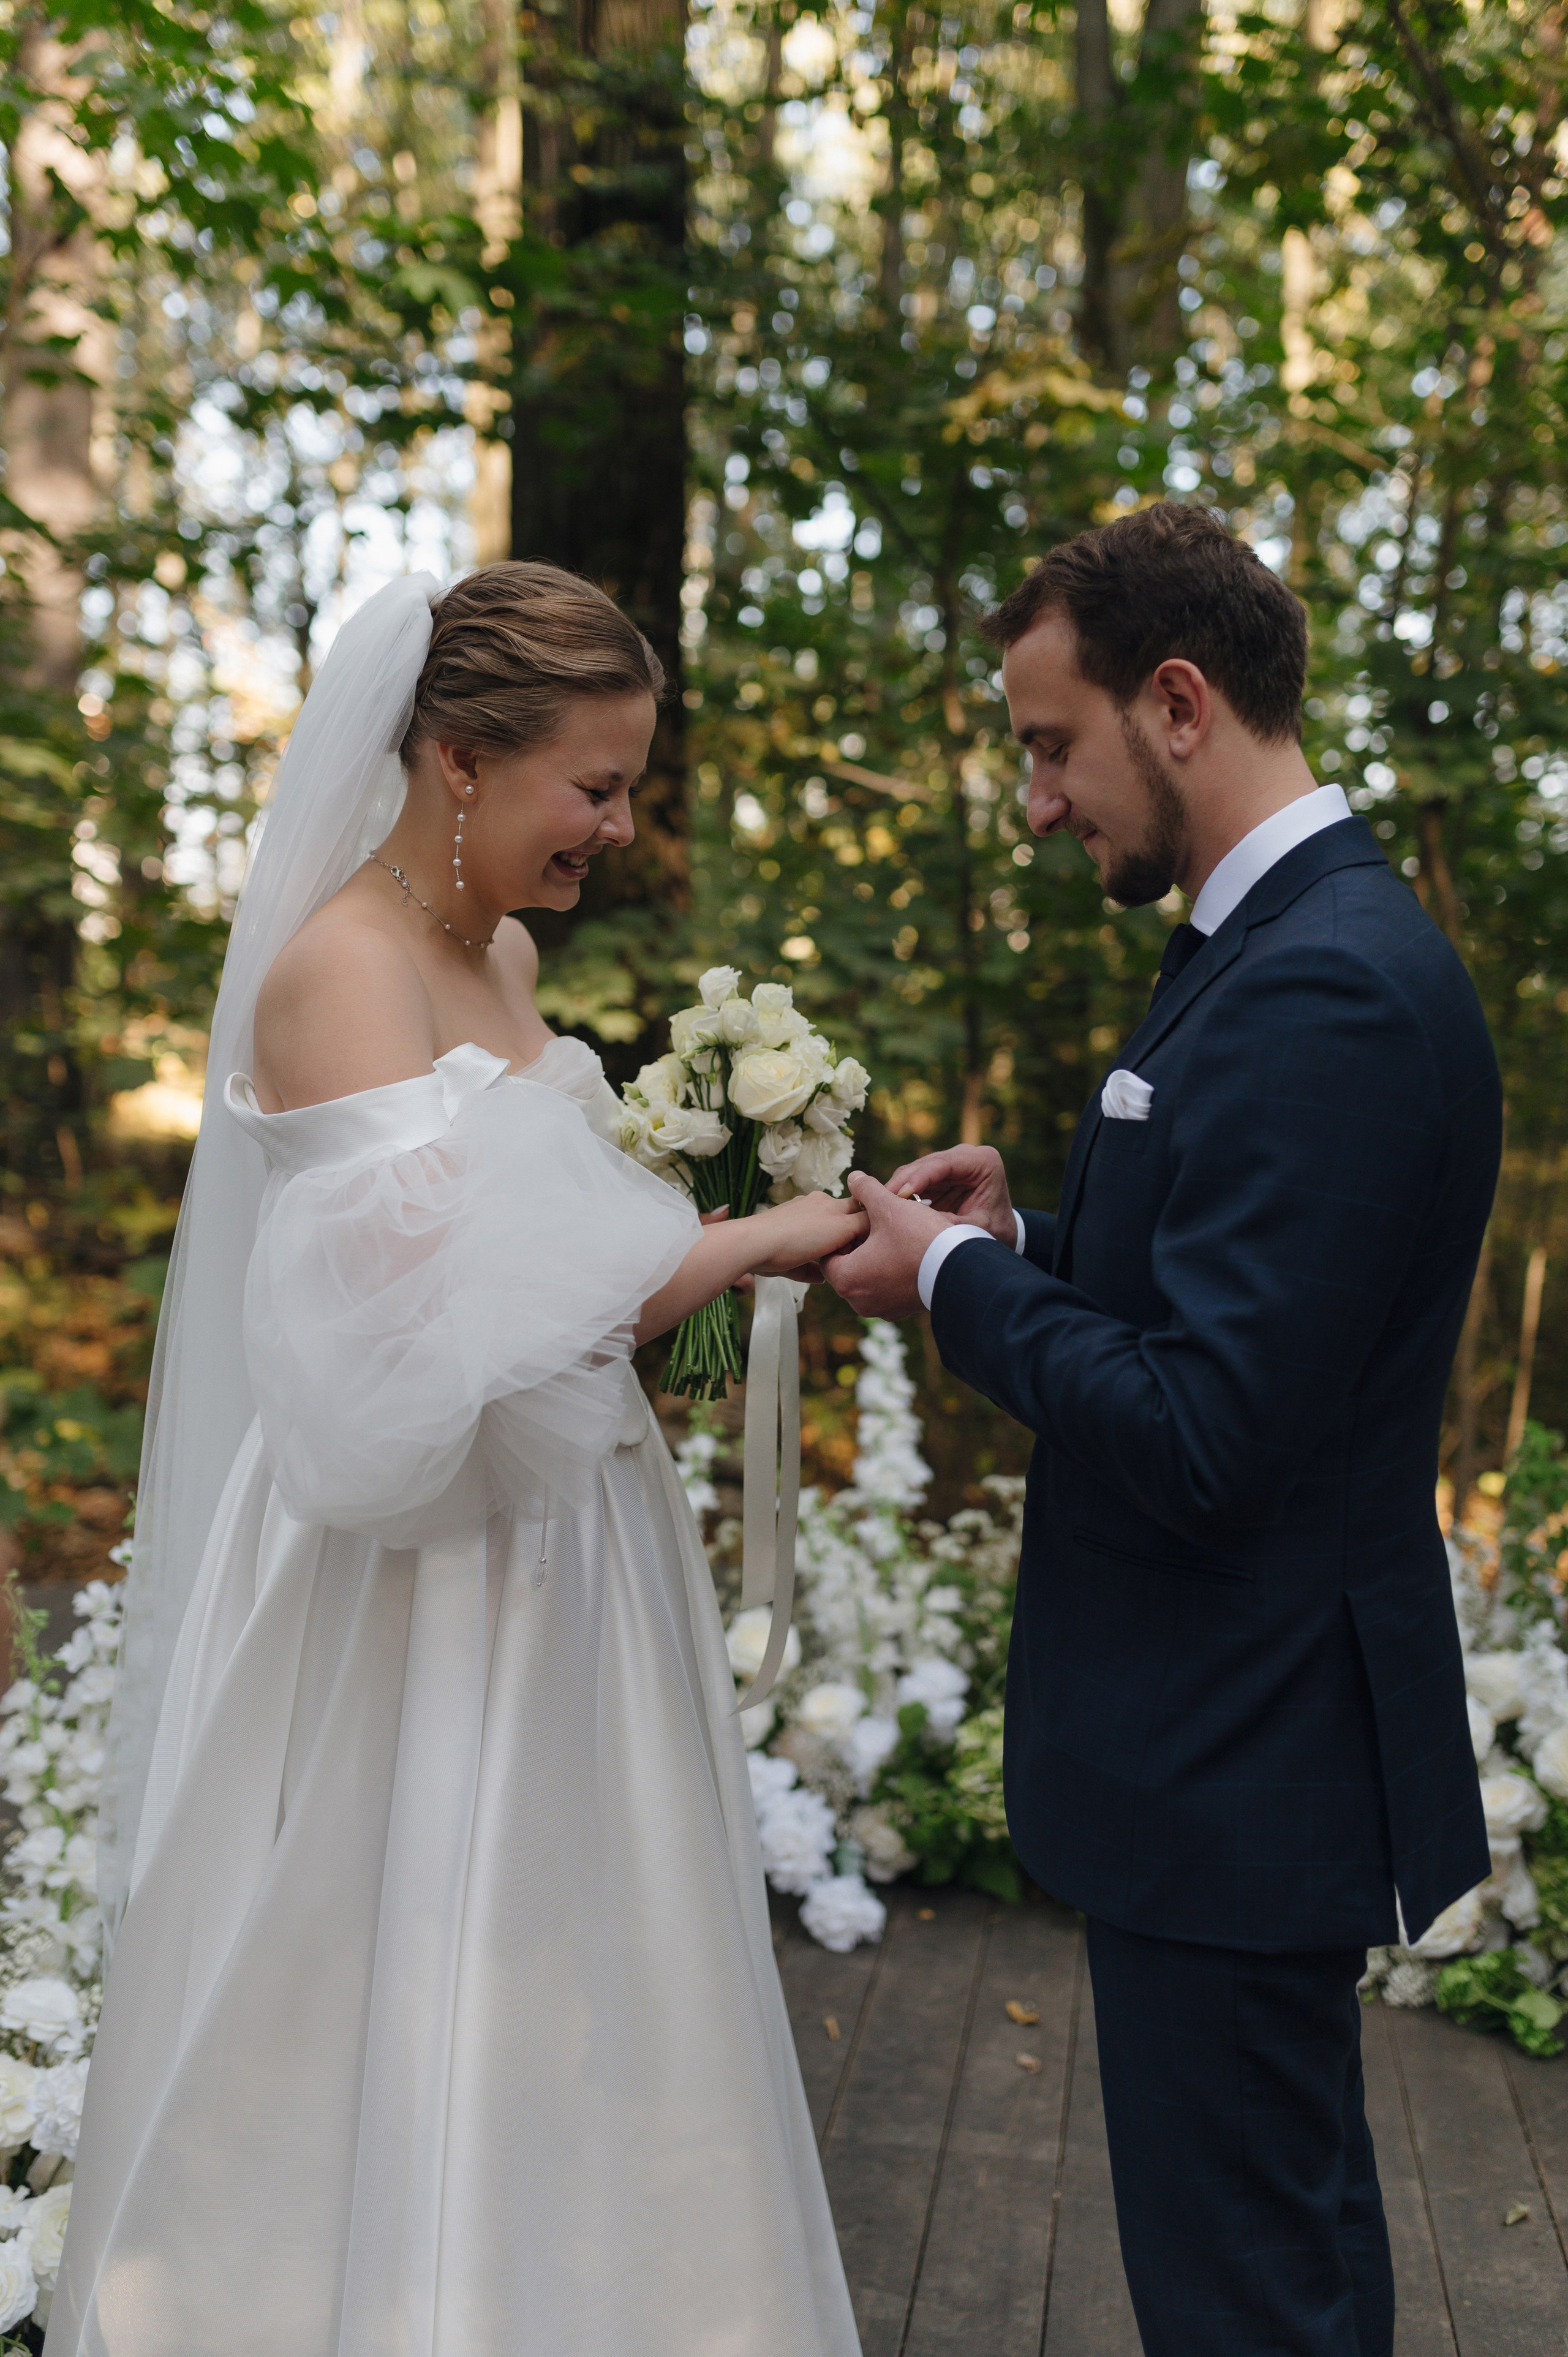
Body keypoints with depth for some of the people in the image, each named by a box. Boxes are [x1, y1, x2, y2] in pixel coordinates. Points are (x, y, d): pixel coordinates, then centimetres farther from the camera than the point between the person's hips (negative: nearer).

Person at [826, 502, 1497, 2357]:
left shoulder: (1328, 993, -24)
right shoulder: (1292, 944, 8)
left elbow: (1200, 1438, -27)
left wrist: (956, 1280, -14)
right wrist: (1022, 1236, 0)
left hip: (1238, 1772, -10)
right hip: (1237, 1732, 10)